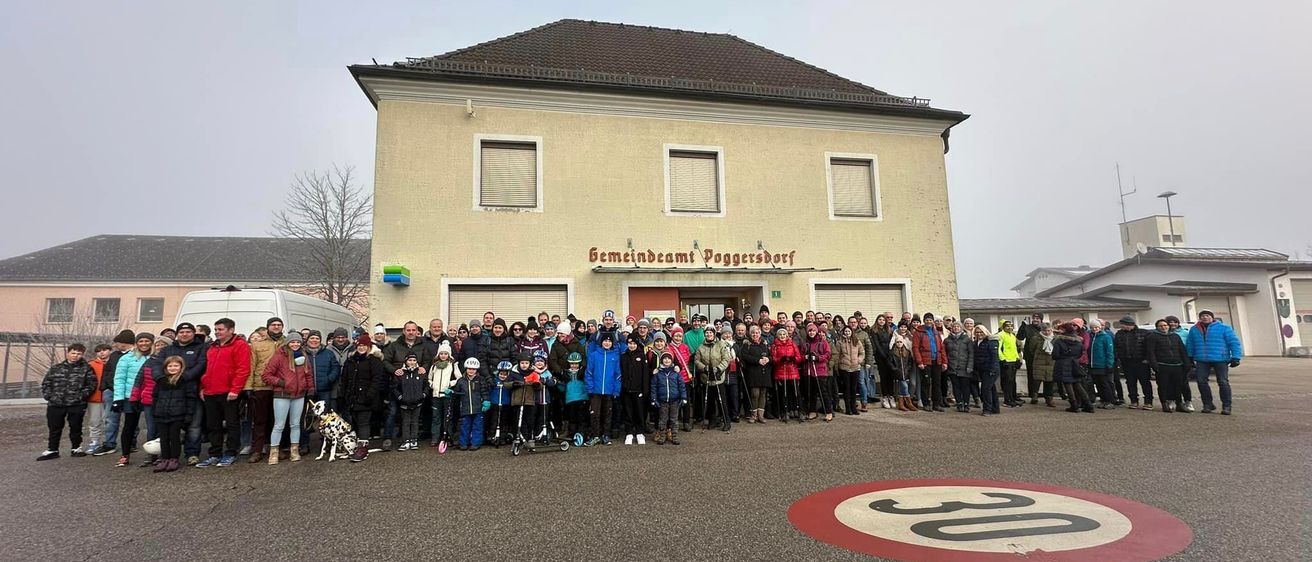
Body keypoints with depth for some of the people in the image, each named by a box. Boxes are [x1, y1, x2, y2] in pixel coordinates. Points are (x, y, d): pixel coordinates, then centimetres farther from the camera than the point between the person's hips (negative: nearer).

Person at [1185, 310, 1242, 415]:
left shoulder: (1224, 328, 0)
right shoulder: (1194, 330, 10)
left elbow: (1234, 342, -4)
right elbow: (1189, 345, 17)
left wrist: (1235, 357, -11)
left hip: (1221, 360, -3)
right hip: (1202, 361, 3)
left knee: (1223, 382, 0)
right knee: (1201, 382, 1)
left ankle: (1226, 406, 10)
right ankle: (1207, 404, 13)